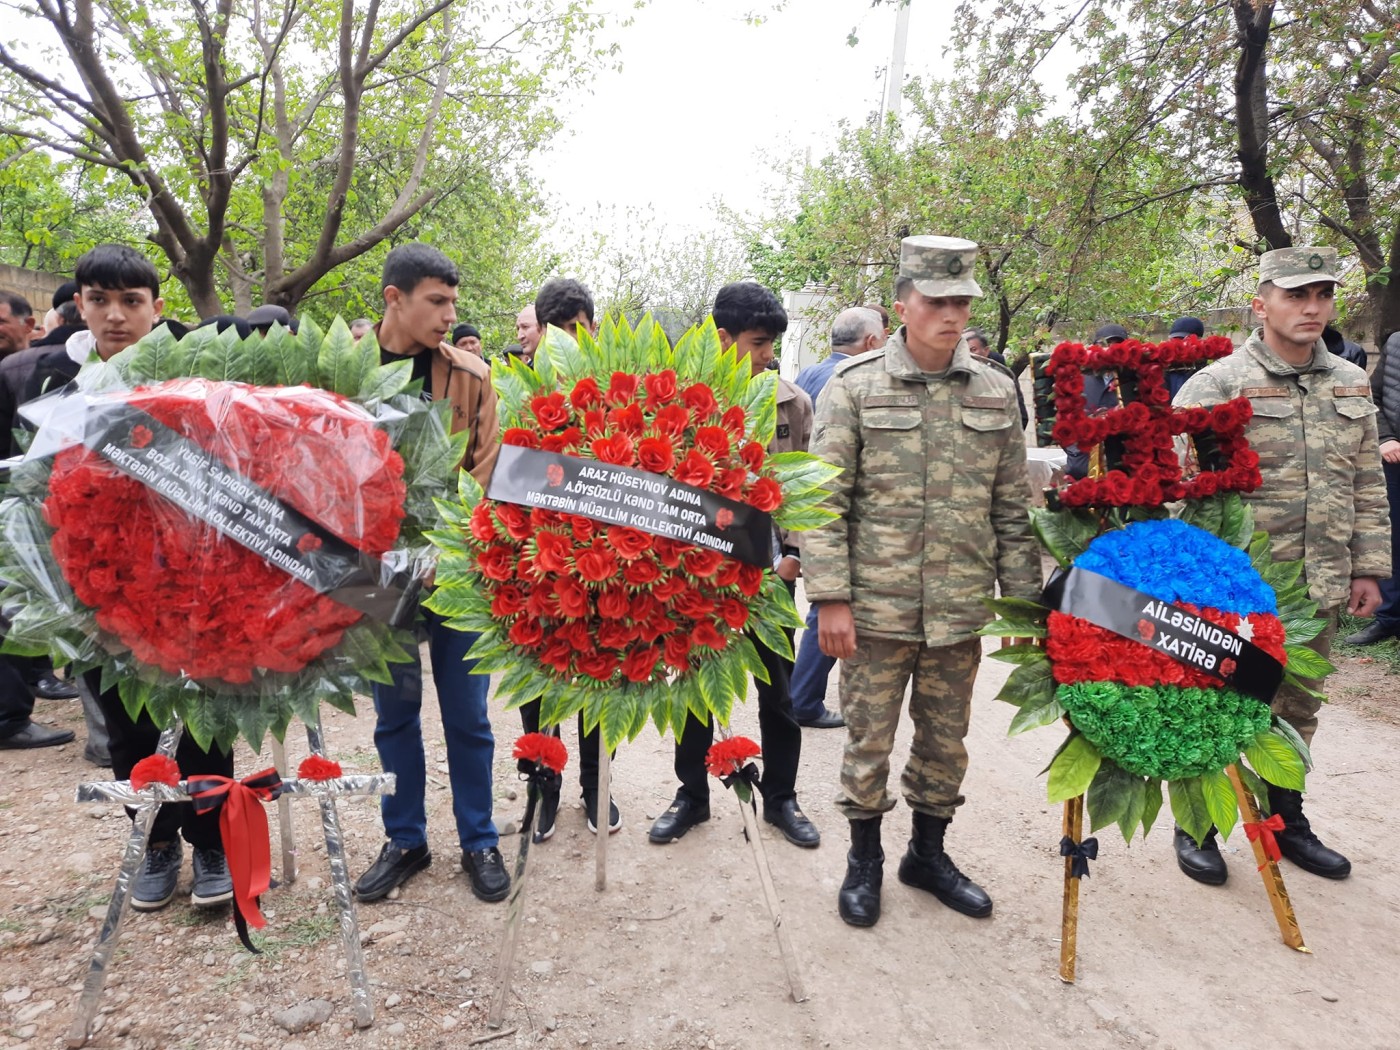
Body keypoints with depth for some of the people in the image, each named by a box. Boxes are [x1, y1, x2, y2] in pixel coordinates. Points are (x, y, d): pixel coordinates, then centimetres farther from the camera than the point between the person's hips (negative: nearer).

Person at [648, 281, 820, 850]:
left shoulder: (794, 403, 0)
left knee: (778, 687, 11)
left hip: (769, 567, 1)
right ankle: (692, 794, 30)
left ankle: (780, 797, 30)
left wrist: (794, 553, -9)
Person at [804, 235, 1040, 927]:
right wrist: (830, 598, -12)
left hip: (961, 610, 3)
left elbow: (1012, 507, 10)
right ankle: (864, 860, 30)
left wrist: (1022, 597, 8)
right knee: (868, 739, 8)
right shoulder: (854, 387, -4)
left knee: (947, 740, 16)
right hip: (876, 606, -3)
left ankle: (928, 854, 37)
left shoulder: (996, 391, 6)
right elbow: (825, 502, -7)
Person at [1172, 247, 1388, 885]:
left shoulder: (1352, 385, 11)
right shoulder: (1218, 383, -9)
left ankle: (1285, 820, 35)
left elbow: (1368, 488, 15)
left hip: (1320, 589, 6)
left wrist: (1368, 569, 10)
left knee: (1298, 710, 17)